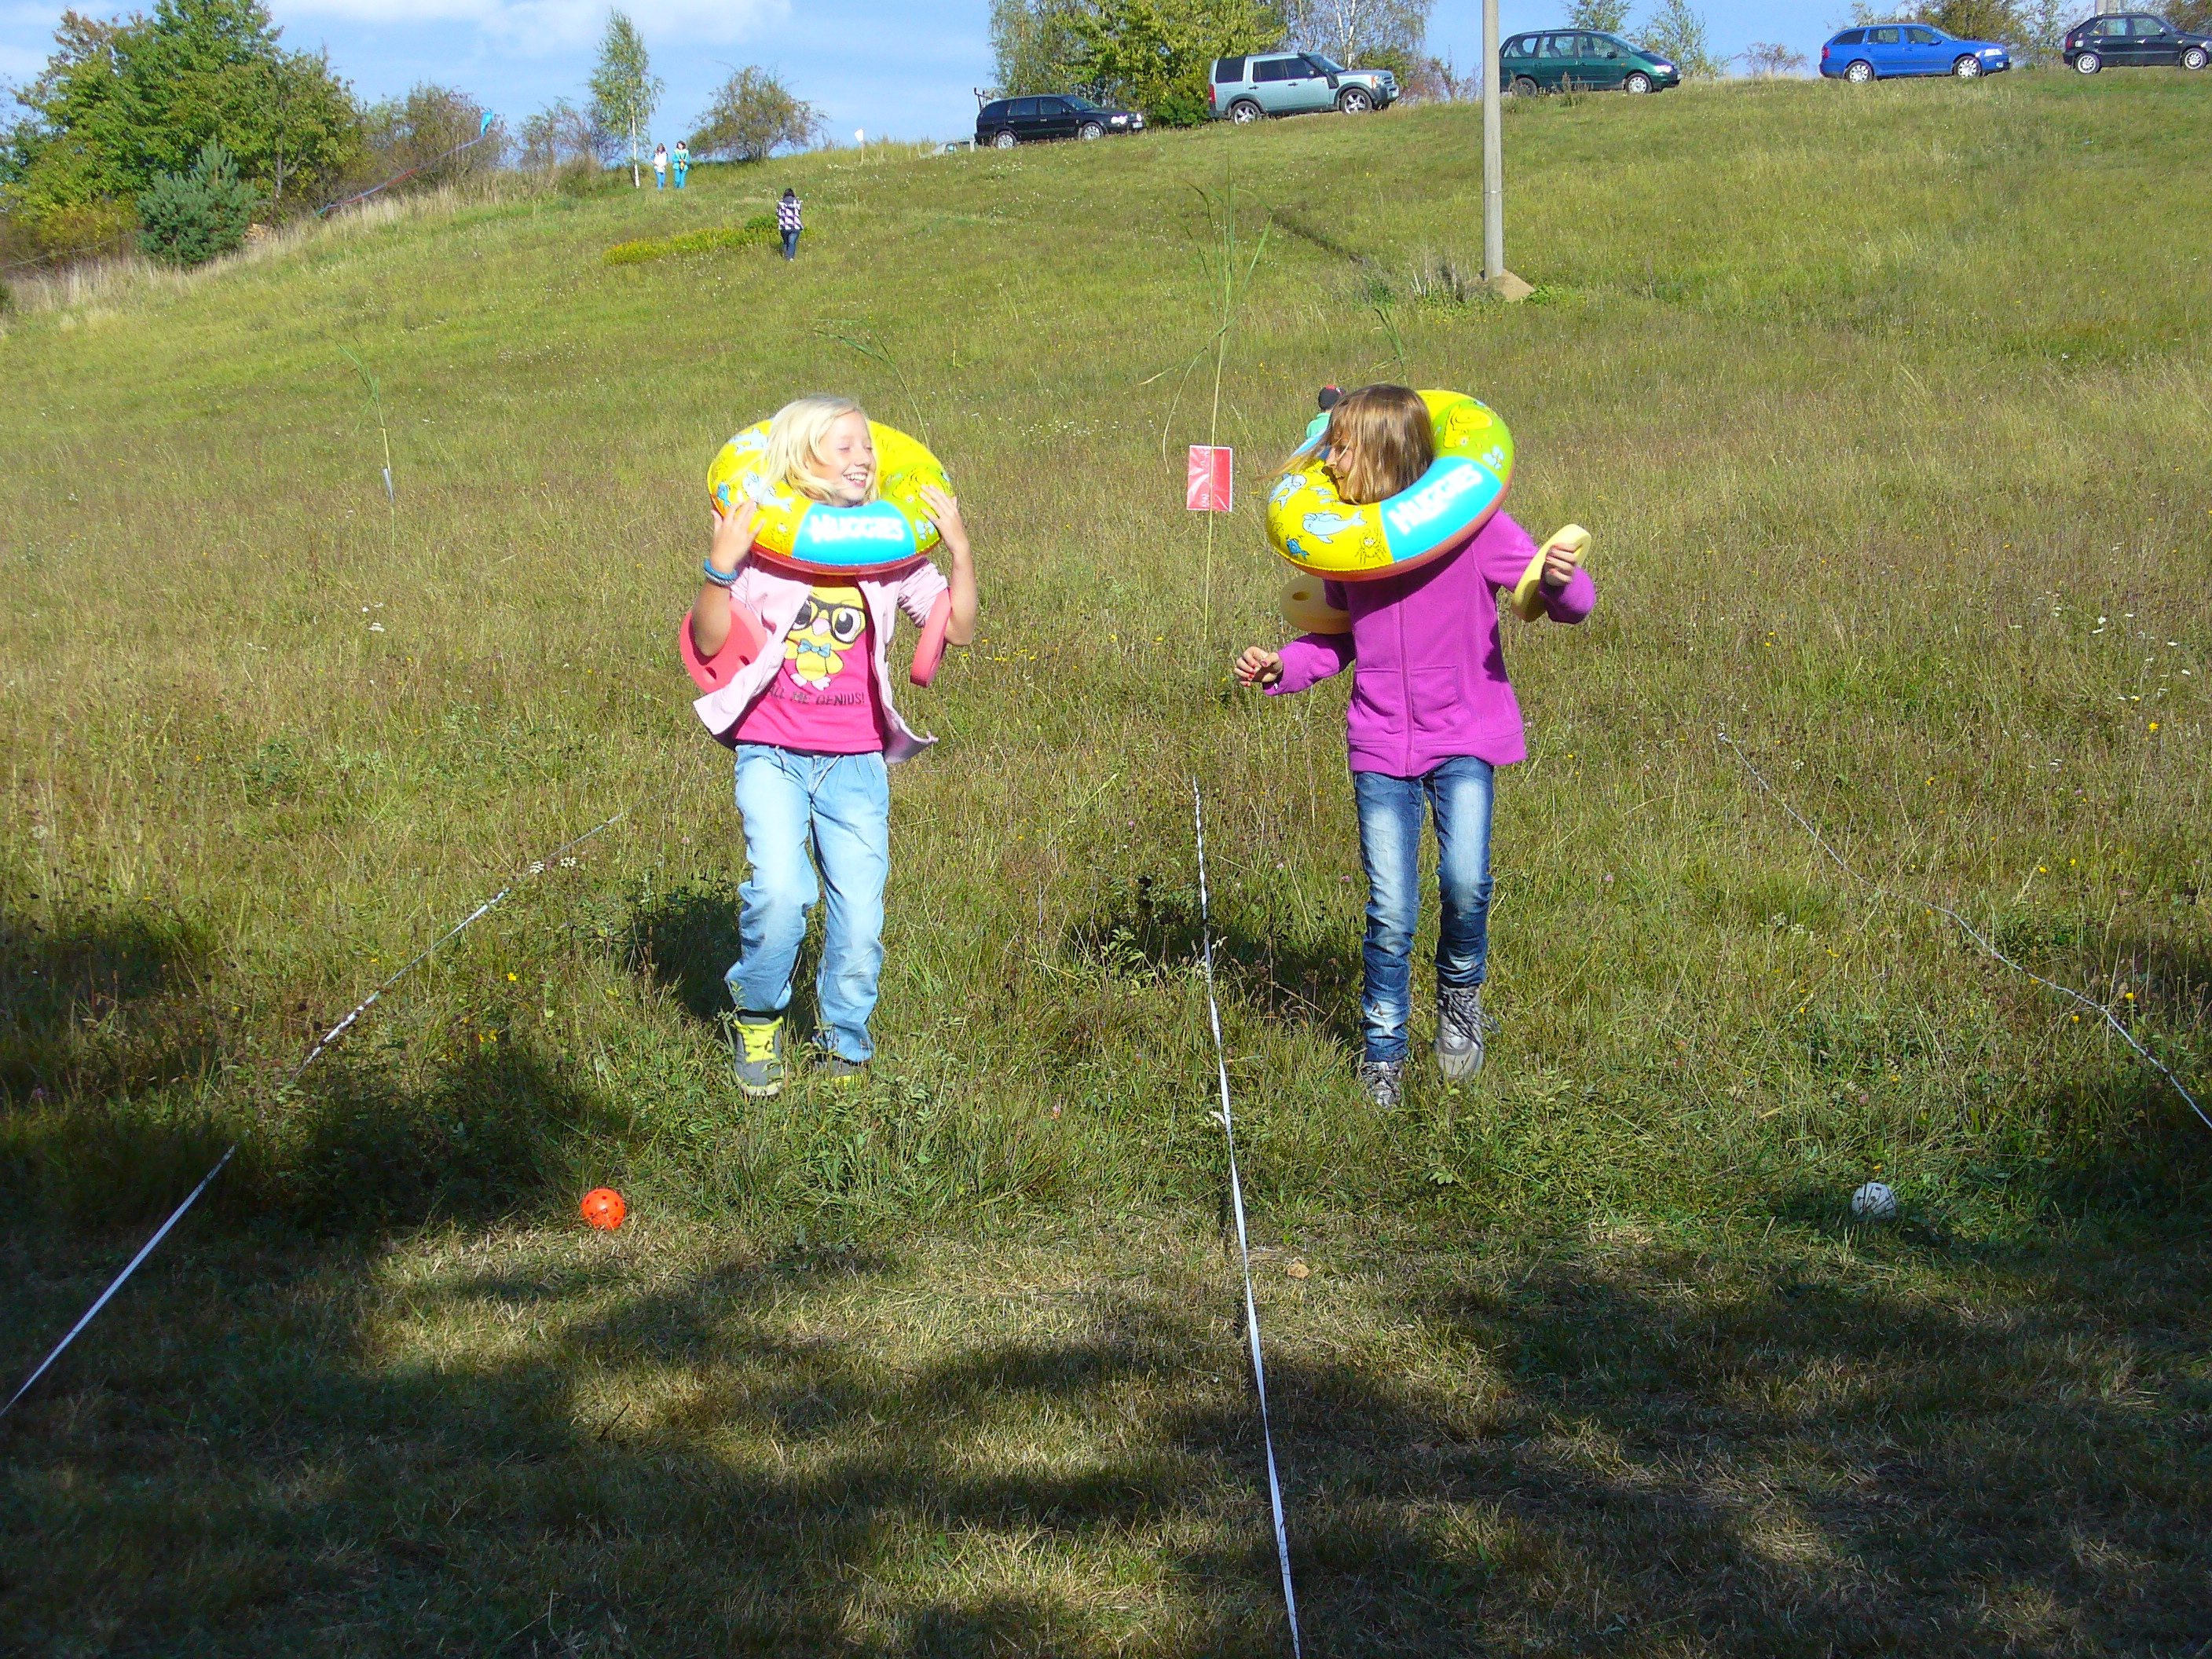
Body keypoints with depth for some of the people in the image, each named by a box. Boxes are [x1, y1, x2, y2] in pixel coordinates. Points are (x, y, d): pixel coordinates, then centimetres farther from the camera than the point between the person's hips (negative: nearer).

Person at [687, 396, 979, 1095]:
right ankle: (756, 1015, 5)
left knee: (859, 920, -3)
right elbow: (708, 644, -5)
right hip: (773, 755, -2)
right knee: (779, 891, -23)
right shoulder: (762, 544, -2)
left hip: (855, 762, 2)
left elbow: (959, 629, 4)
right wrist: (721, 567, -19)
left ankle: (843, 1046, 22)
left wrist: (960, 548, -7)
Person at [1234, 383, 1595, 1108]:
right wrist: (1281, 667, 0)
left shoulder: (1471, 524, -10)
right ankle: (1382, 1052, 18)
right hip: (1380, 745, 3)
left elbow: (1572, 605, -7)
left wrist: (1561, 579, -30)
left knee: (1464, 880, -20)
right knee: (1390, 913, -1)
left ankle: (1460, 996, 10)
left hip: (1464, 736, -3)